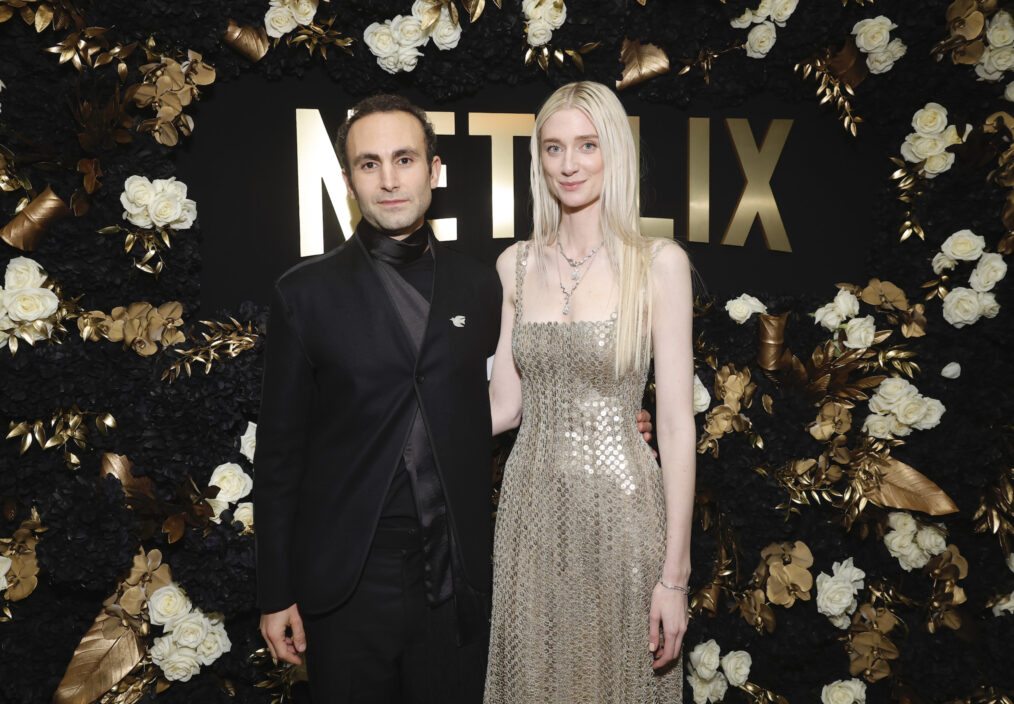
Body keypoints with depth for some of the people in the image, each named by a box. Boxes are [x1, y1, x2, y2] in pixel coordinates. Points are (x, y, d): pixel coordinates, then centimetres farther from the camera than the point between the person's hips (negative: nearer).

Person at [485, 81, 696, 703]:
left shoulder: (659, 263, -8)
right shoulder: (517, 264, 5)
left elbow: (676, 424, -9)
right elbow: (504, 406, 8)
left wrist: (674, 574, -11)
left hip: (618, 507, -3)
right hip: (532, 505, 4)